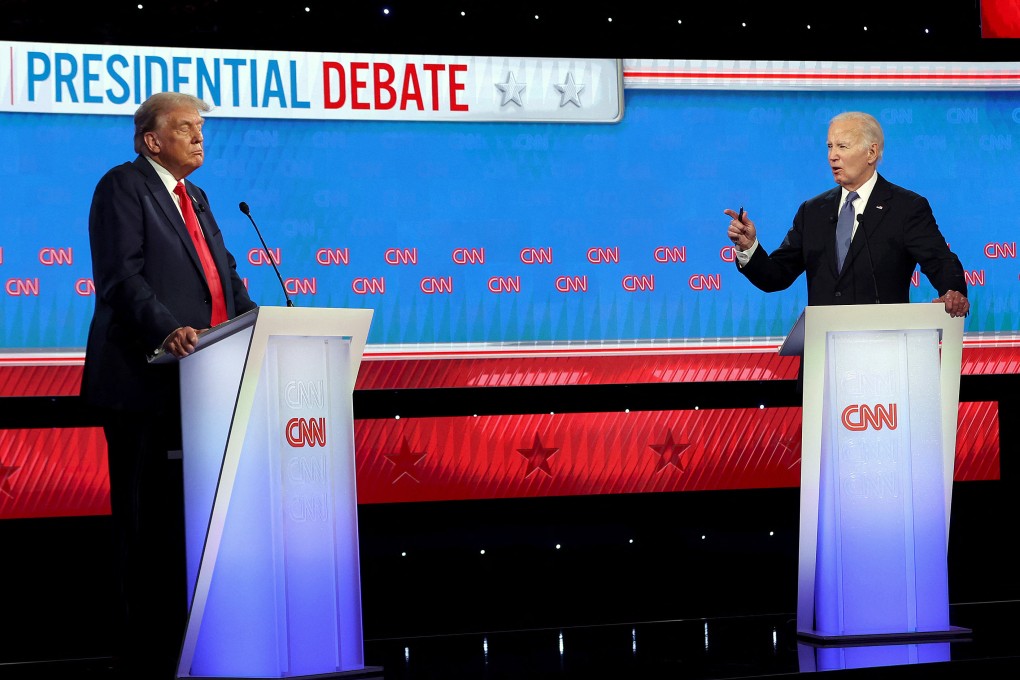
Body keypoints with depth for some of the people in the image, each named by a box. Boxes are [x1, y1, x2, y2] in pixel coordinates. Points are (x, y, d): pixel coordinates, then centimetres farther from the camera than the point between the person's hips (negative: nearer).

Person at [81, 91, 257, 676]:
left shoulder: (195, 199, 24)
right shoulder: (123, 187, -3)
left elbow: (225, 277, 20)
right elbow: (121, 275, -14)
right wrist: (167, 330, -28)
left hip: (198, 380, 8)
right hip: (146, 380, -8)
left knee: (192, 512, 7)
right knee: (147, 515, -5)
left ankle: (186, 628, 10)